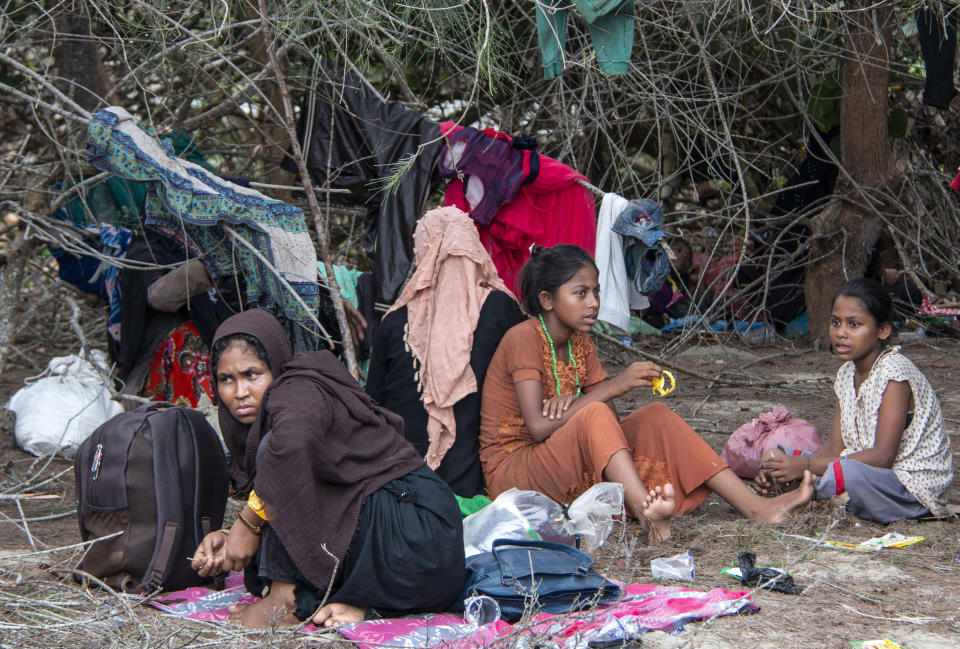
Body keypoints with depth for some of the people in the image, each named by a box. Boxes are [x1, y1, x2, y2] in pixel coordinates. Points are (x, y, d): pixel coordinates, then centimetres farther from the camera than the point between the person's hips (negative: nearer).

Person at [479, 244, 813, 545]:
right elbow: (539, 427, -27)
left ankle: (753, 505, -16)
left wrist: (573, 402, -24)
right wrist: (614, 386, -27)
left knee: (655, 416, -6)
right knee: (593, 416, -33)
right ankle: (647, 514, -55)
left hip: (568, 468, 8)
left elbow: (610, 421, -1)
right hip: (512, 471, -8)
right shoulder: (524, 338, -16)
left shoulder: (580, 344, 9)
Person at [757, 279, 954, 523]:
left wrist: (807, 466, -29)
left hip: (914, 485, -8)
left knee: (850, 474, -38)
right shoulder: (847, 374, 8)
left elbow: (883, 456, -25)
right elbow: (835, 447, 4)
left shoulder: (894, 372, -18)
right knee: (783, 456, 0)